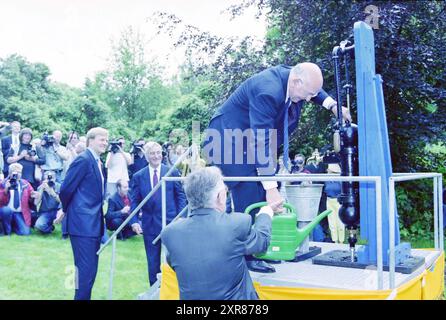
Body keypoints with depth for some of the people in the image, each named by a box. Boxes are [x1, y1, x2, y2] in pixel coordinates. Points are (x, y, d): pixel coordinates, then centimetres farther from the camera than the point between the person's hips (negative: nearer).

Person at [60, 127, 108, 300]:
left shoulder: (99, 163, 16)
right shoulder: (83, 159, -13)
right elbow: (66, 189, -13)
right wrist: (66, 210, 1)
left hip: (94, 223, 9)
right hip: (83, 223, -9)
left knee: (91, 269, 15)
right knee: (86, 270, -6)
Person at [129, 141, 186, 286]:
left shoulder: (173, 172, 0)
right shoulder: (138, 176, 4)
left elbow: (180, 195, 2)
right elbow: (134, 201, 4)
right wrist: (134, 221, -8)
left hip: (171, 222, -1)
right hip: (150, 224, 2)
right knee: (153, 262, 11)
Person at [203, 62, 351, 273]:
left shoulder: (290, 75, -7)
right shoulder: (268, 92, -34)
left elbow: (315, 91, 20)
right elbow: (261, 142, -36)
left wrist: (333, 105, 7)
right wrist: (271, 188, -37)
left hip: (249, 140, 10)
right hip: (229, 140, -10)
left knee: (264, 196, 6)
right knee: (251, 194, -16)